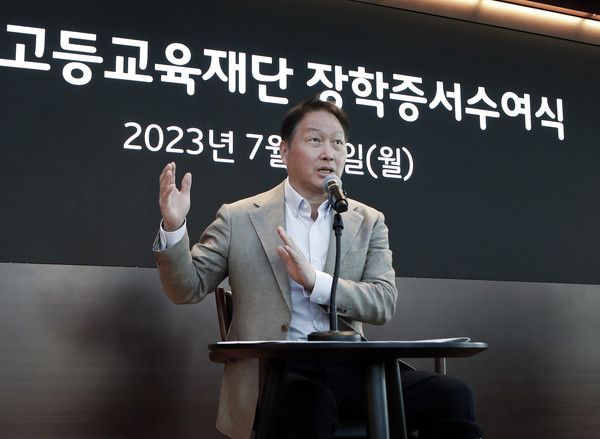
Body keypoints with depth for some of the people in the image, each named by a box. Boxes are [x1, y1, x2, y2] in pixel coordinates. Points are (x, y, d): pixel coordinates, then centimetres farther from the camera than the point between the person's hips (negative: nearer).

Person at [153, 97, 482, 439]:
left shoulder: (369, 222, 15)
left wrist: (316, 282, -15)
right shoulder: (239, 218, 9)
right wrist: (174, 228, -10)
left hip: (347, 371, 4)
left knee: (453, 396, -18)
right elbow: (188, 289, 8)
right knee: (311, 405, -39)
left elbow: (385, 303, 2)